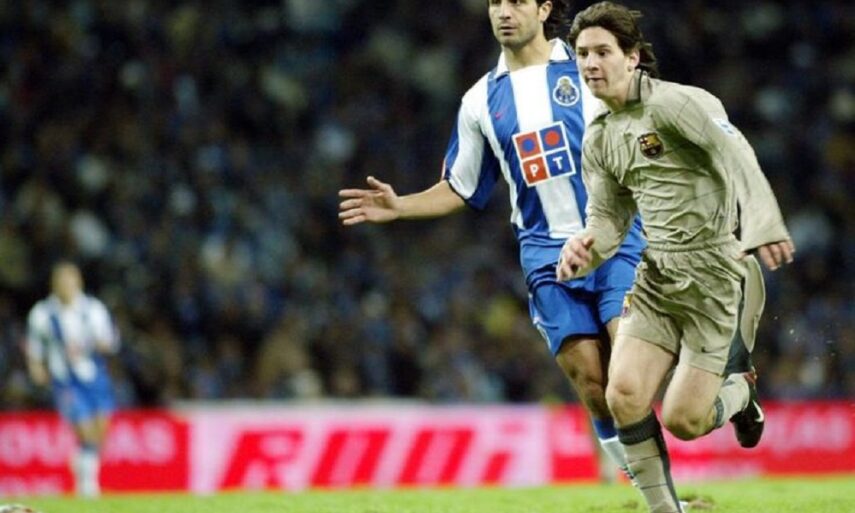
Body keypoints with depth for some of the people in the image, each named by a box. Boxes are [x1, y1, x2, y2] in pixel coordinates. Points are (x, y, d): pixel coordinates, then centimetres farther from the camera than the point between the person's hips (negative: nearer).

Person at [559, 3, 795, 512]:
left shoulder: (672, 103, -13)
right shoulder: (599, 139, 11)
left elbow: (738, 157, -26)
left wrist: (763, 225, -43)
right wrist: (585, 246, -7)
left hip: (714, 275, -6)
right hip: (656, 278, 6)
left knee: (684, 421, -8)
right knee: (624, 396, -12)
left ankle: (739, 392, 28)